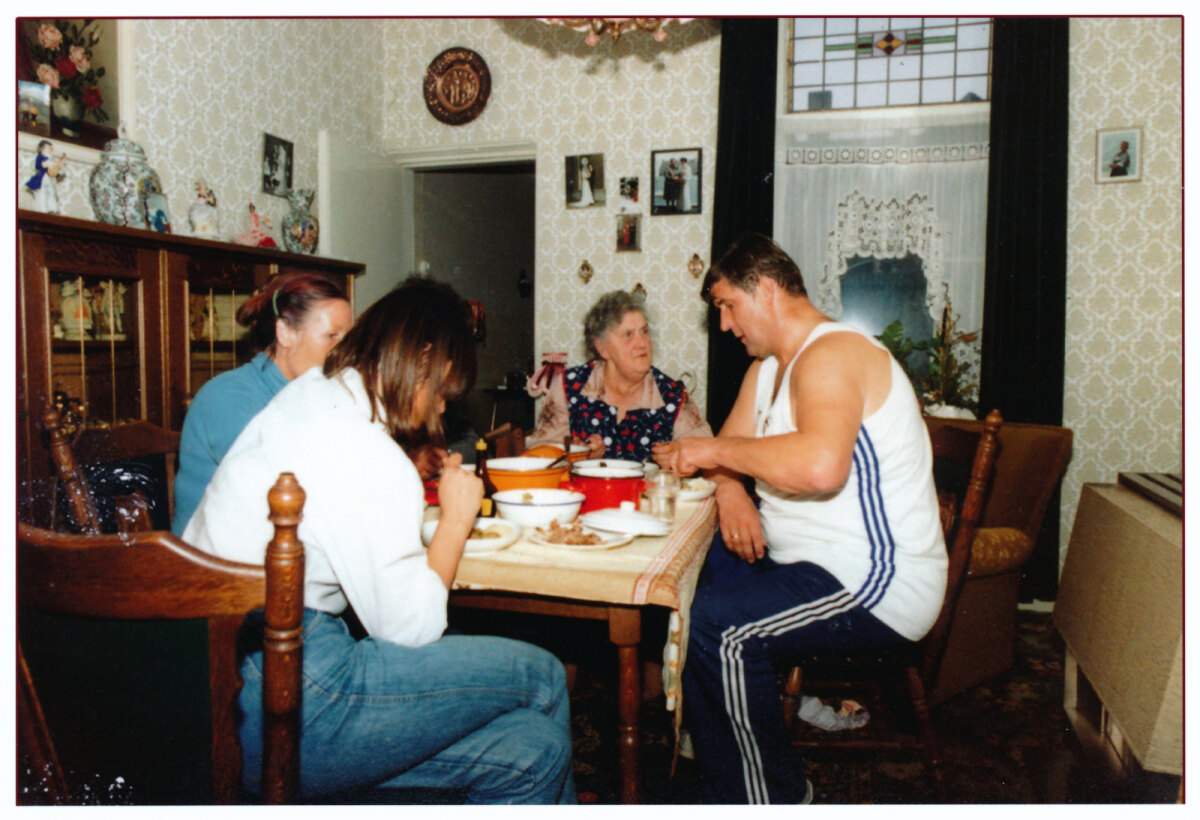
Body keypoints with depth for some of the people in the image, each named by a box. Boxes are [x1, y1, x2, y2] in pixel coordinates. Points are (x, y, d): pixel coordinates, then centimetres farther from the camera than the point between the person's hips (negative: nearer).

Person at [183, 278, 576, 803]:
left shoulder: (312, 393, 11)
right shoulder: (365, 454, -20)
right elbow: (411, 628, -14)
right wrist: (457, 516, -3)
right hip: (280, 708, -9)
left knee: (532, 750, 3)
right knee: (540, 677, -2)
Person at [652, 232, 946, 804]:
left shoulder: (831, 353, -19)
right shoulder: (769, 366, 15)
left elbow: (821, 465, -37)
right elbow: (731, 447, 16)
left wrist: (717, 452, -24)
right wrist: (730, 489, -7)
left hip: (877, 585, -11)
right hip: (806, 559, 11)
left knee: (716, 623, -26)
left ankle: (775, 797, -3)